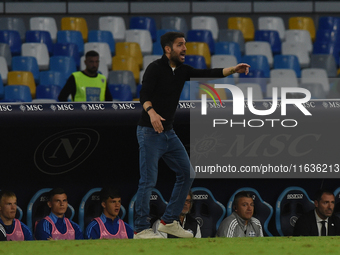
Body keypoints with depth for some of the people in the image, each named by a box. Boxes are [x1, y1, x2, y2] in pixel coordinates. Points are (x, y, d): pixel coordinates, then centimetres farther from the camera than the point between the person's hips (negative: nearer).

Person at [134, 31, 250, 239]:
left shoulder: (182, 70, 9)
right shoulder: (155, 68, -12)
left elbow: (207, 74, 0)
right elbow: (144, 95, -23)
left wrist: (232, 70, -14)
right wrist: (151, 112, -42)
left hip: (169, 133, 8)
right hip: (150, 132, -8)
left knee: (187, 174, 8)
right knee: (148, 181, -8)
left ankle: (169, 221, 16)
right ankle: (141, 229, -1)